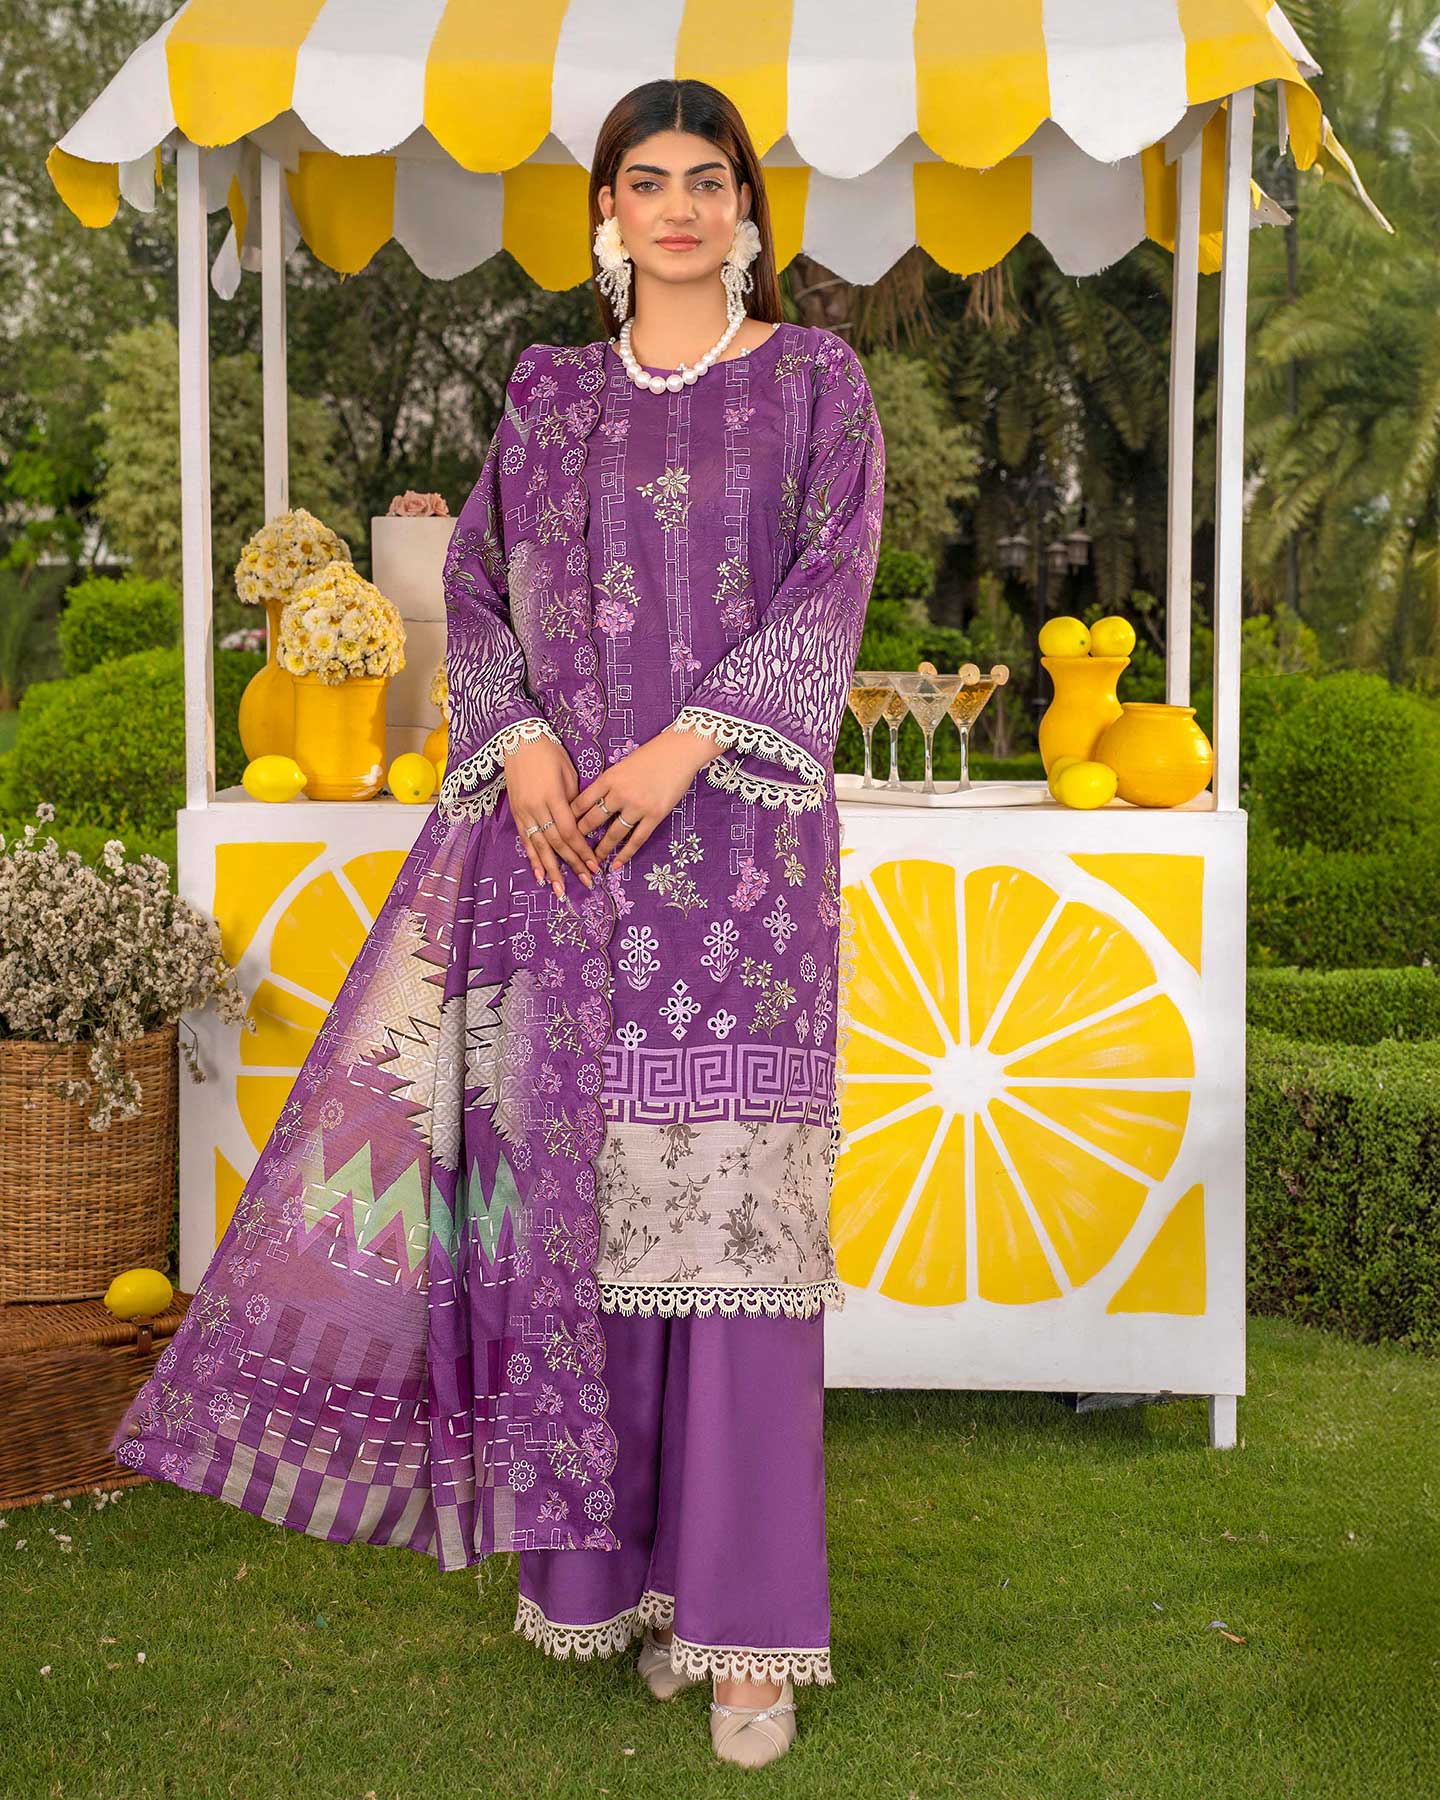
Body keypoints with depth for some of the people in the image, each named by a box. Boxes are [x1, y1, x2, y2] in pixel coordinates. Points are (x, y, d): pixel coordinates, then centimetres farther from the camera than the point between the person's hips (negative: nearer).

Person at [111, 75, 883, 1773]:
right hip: (565, 823, 3)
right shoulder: (550, 392, 16)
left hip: (736, 828, -3)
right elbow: (474, 586, 10)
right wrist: (523, 742, -8)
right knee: (575, 1176, 1)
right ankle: (598, 1551, 15)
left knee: (727, 1201, -7)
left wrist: (687, 742, -16)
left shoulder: (814, 378, 8)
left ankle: (747, 1624, -3)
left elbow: (831, 584, -3)